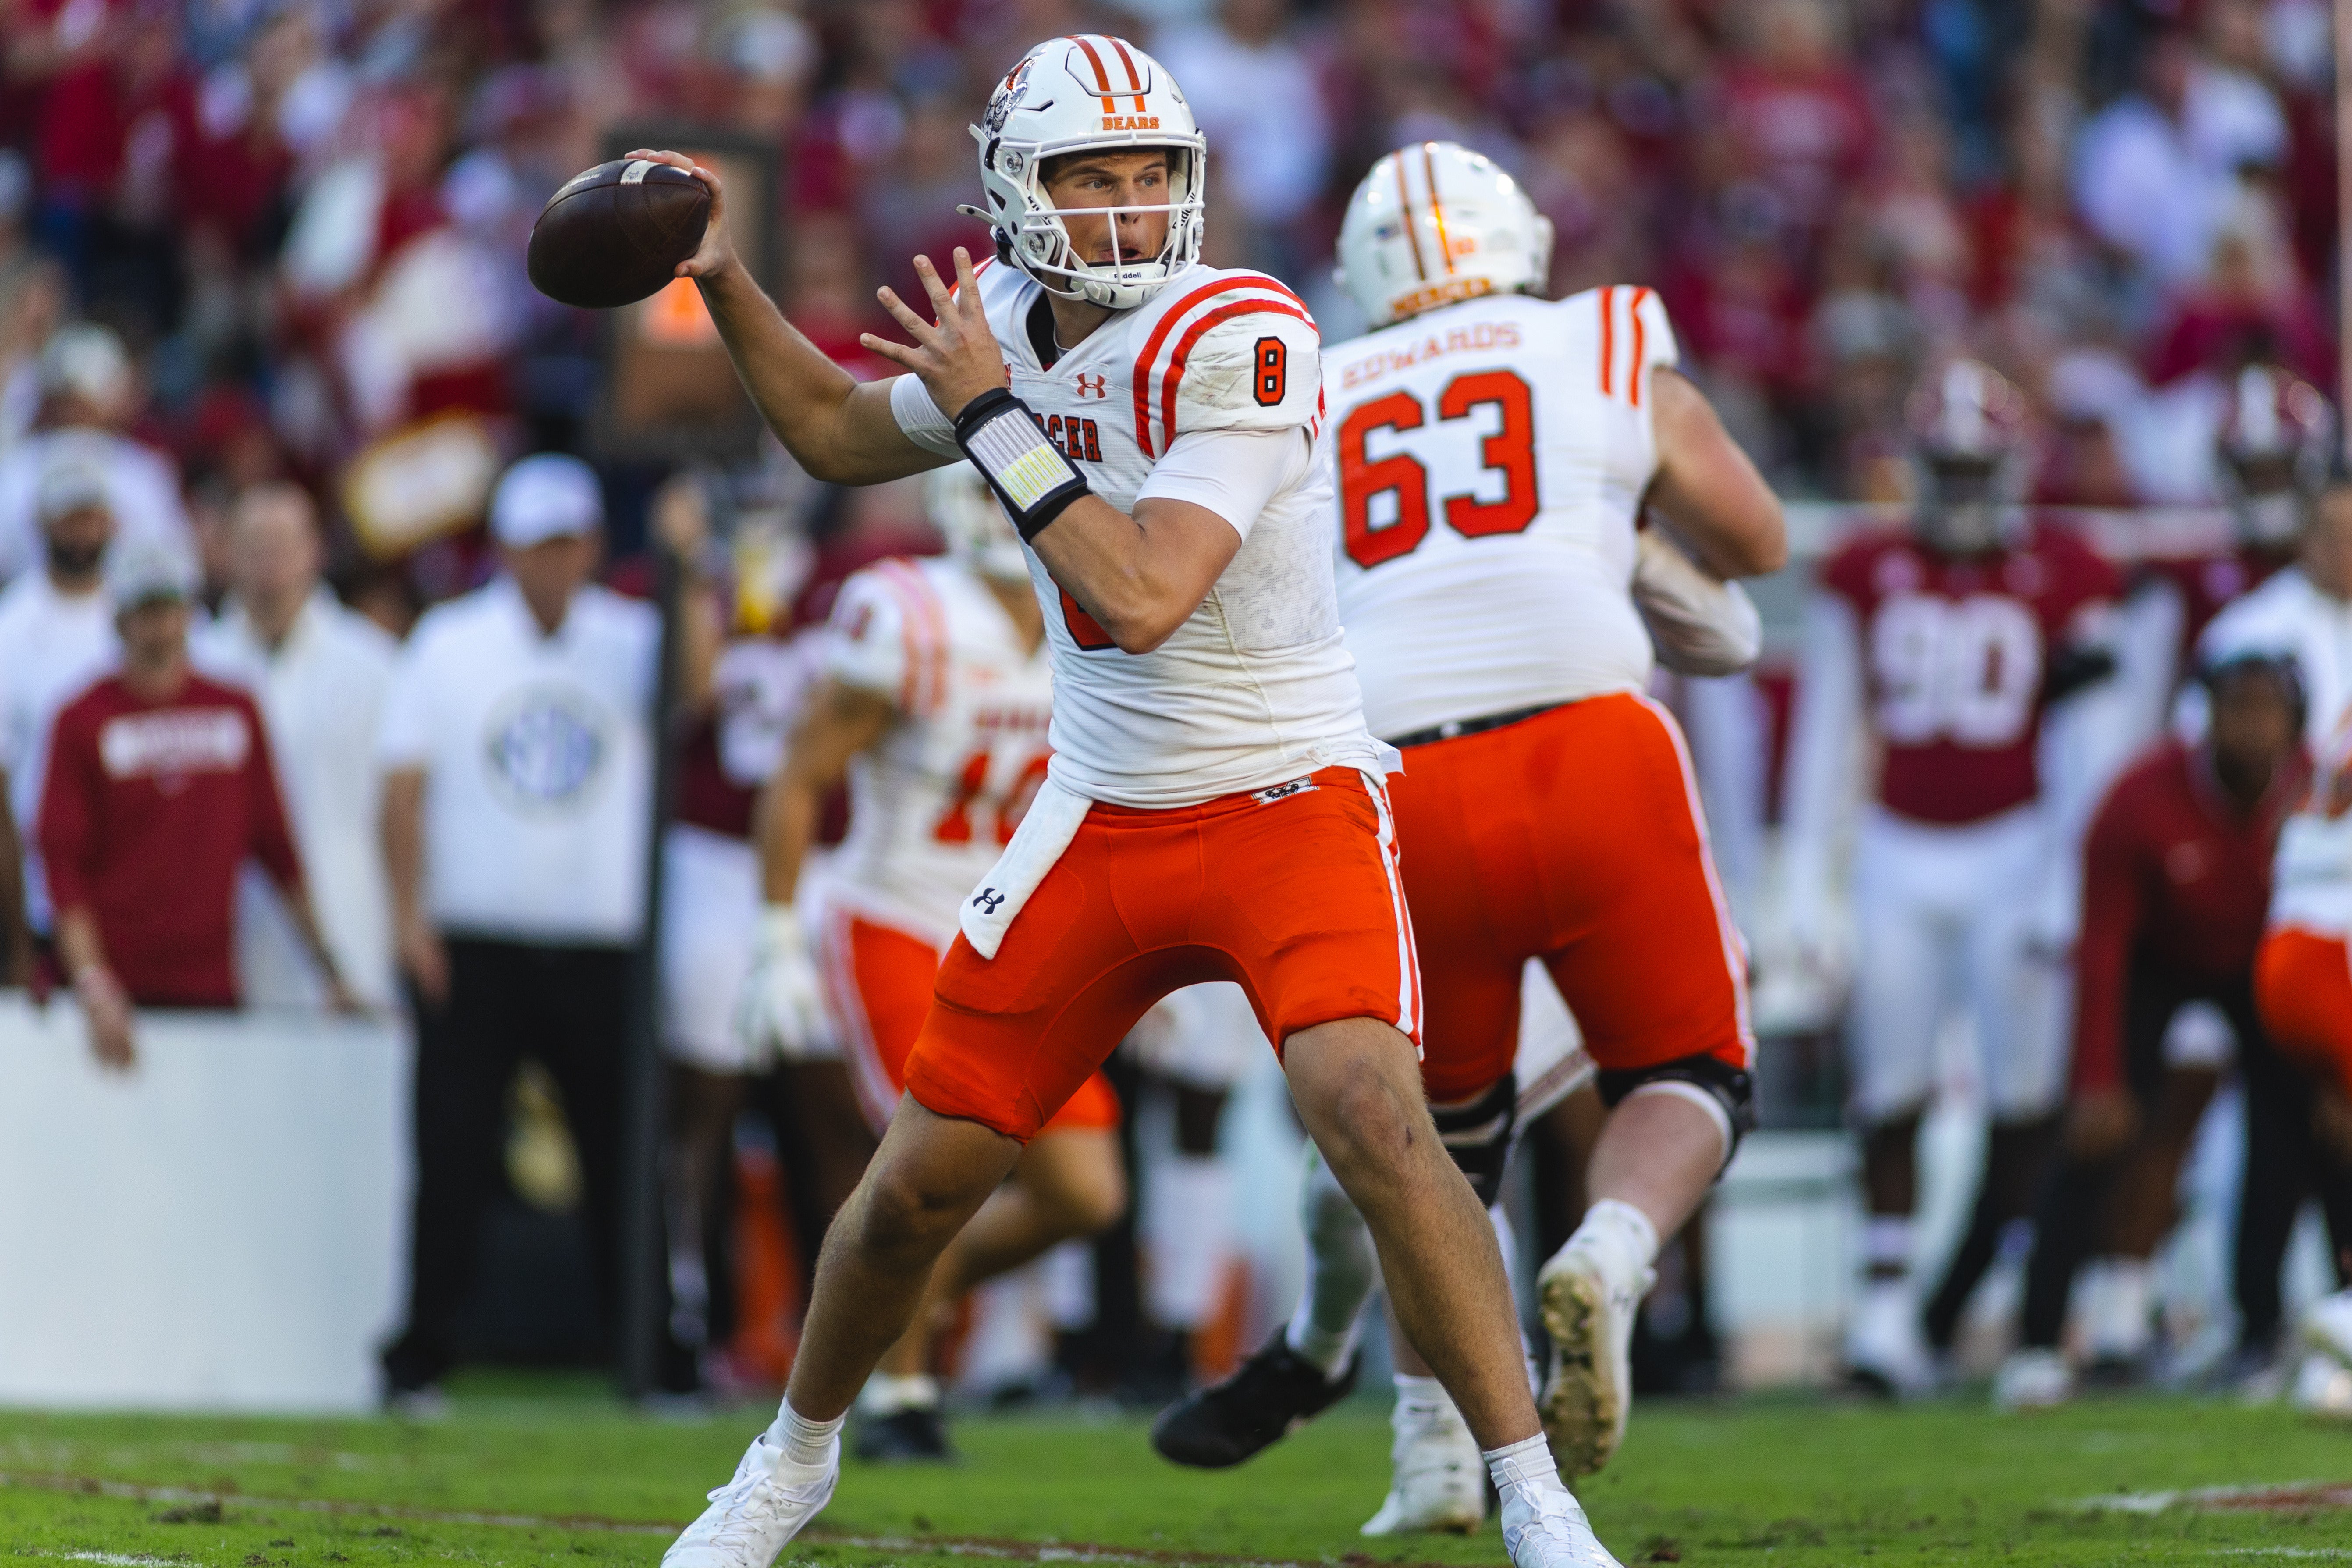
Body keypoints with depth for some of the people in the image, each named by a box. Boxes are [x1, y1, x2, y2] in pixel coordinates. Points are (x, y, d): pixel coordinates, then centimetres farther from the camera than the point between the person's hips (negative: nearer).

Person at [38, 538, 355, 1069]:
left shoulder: (235, 712, 11)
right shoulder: (82, 721, 2)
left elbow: (275, 847, 16)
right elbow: (63, 866, -2)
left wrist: (330, 969, 12)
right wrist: (93, 985, -13)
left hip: (213, 983, 3)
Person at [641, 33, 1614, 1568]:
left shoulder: (1237, 341, -21)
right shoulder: (1013, 321, 1)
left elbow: (1144, 599, -29)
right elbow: (839, 436, 21)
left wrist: (991, 415, -23)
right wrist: (725, 279, 10)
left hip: (1291, 806, -6)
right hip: (1104, 820, 6)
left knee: (1375, 1119, -29)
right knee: (921, 1181, 9)